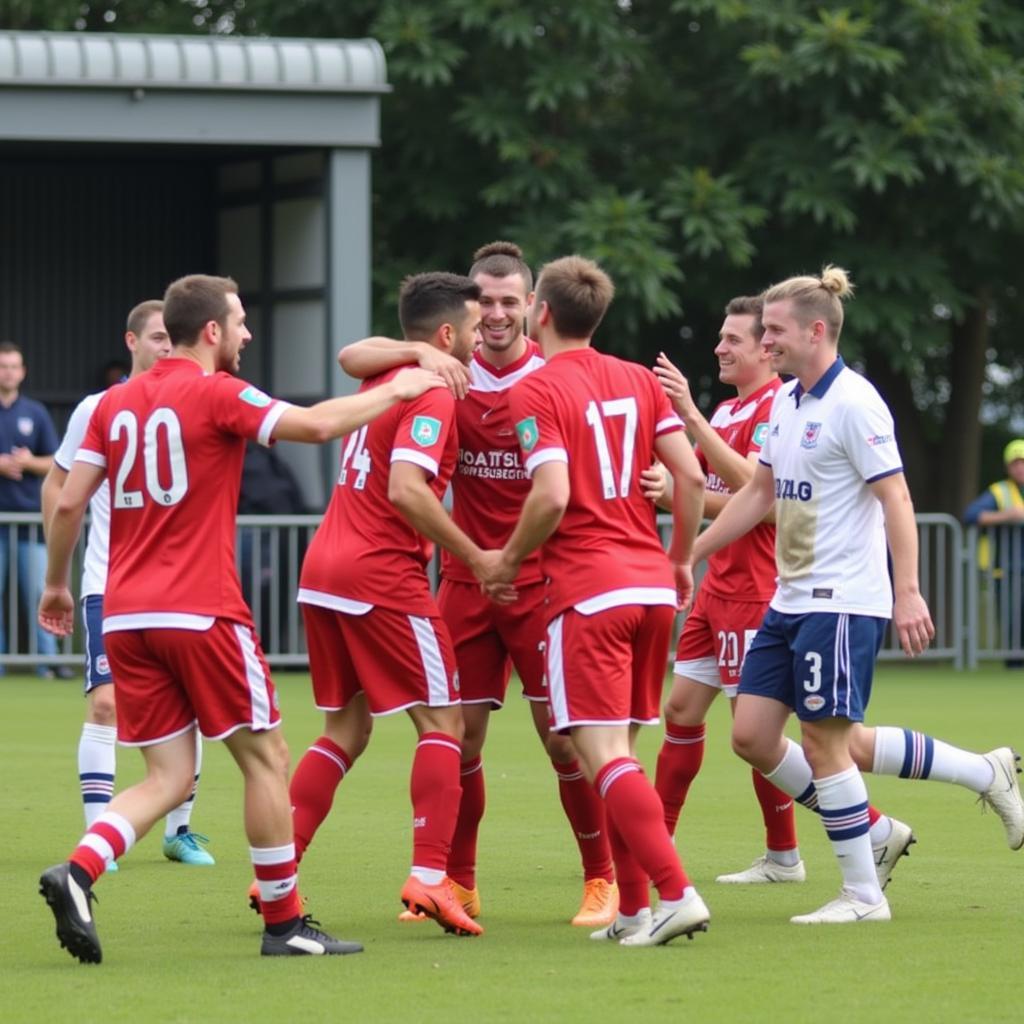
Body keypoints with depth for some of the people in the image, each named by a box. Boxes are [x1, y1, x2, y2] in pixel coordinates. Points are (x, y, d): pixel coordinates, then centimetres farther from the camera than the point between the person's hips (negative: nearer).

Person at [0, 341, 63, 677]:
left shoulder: (36, 413, 9)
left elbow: (55, 464, 8)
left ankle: (48, 659, 0)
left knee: (39, 591, -2)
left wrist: (29, 462, -12)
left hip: (30, 513, 1)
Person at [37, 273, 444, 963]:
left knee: (169, 778, 8)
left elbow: (69, 502, 9)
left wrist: (57, 585, 22)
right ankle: (284, 924, 9)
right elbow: (320, 425, -13)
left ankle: (78, 872, -15)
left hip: (126, 616, 6)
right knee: (266, 758, 6)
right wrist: (396, 391, 2)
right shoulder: (216, 394, -7)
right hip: (201, 613, -6)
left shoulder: (116, 403, 10)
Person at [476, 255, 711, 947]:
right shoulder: (640, 381, 11)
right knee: (620, 750, 14)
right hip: (653, 589, 7)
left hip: (588, 591, -7)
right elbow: (690, 475, 6)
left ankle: (676, 893, -22)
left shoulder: (536, 391, -7)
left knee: (604, 754, -9)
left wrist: (509, 560, -2)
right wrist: (682, 559, 19)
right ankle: (633, 907, 11)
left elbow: (552, 496, -18)